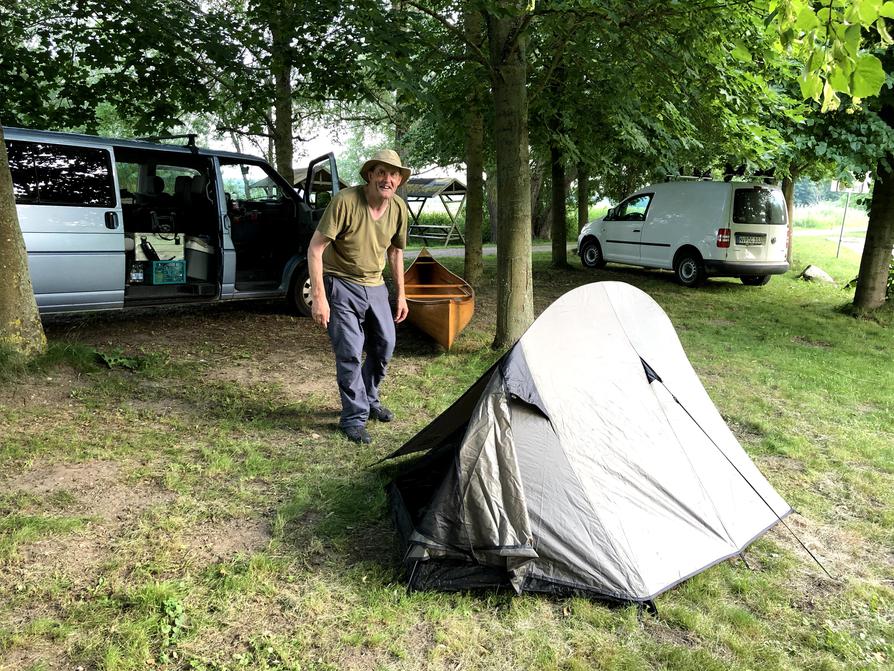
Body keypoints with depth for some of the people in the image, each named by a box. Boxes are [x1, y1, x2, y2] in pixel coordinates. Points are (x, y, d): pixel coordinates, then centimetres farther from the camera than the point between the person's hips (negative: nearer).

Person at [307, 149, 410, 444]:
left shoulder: (399, 209, -4)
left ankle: (368, 400, 35)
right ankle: (354, 417, 7)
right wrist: (318, 297, -25)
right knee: (350, 352, -8)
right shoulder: (345, 201, -23)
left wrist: (401, 295, 13)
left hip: (375, 285, 6)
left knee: (384, 346, 12)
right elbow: (315, 249, -21)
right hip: (341, 284, -6)